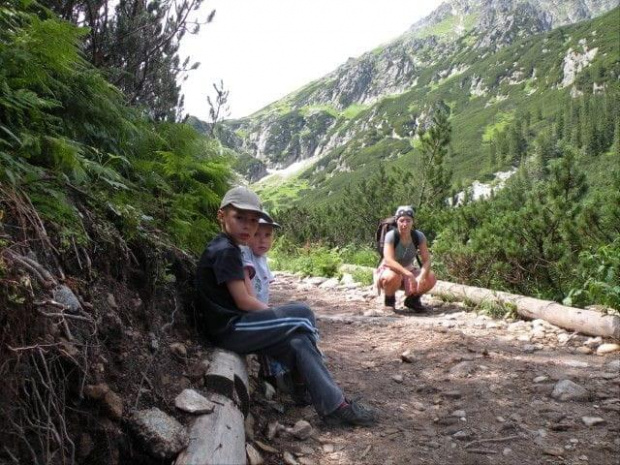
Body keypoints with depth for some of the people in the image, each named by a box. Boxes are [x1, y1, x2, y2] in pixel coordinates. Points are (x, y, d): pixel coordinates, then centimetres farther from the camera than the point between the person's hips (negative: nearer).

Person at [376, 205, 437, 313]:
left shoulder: (419, 236, -13)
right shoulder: (391, 236, -24)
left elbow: (426, 260, -17)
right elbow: (388, 261, -36)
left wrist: (421, 277, -38)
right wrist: (409, 274, -47)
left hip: (408, 271, 4)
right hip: (388, 270, -4)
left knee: (431, 278, -22)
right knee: (393, 277, -39)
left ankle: (412, 299, 8)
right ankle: (389, 298, -4)